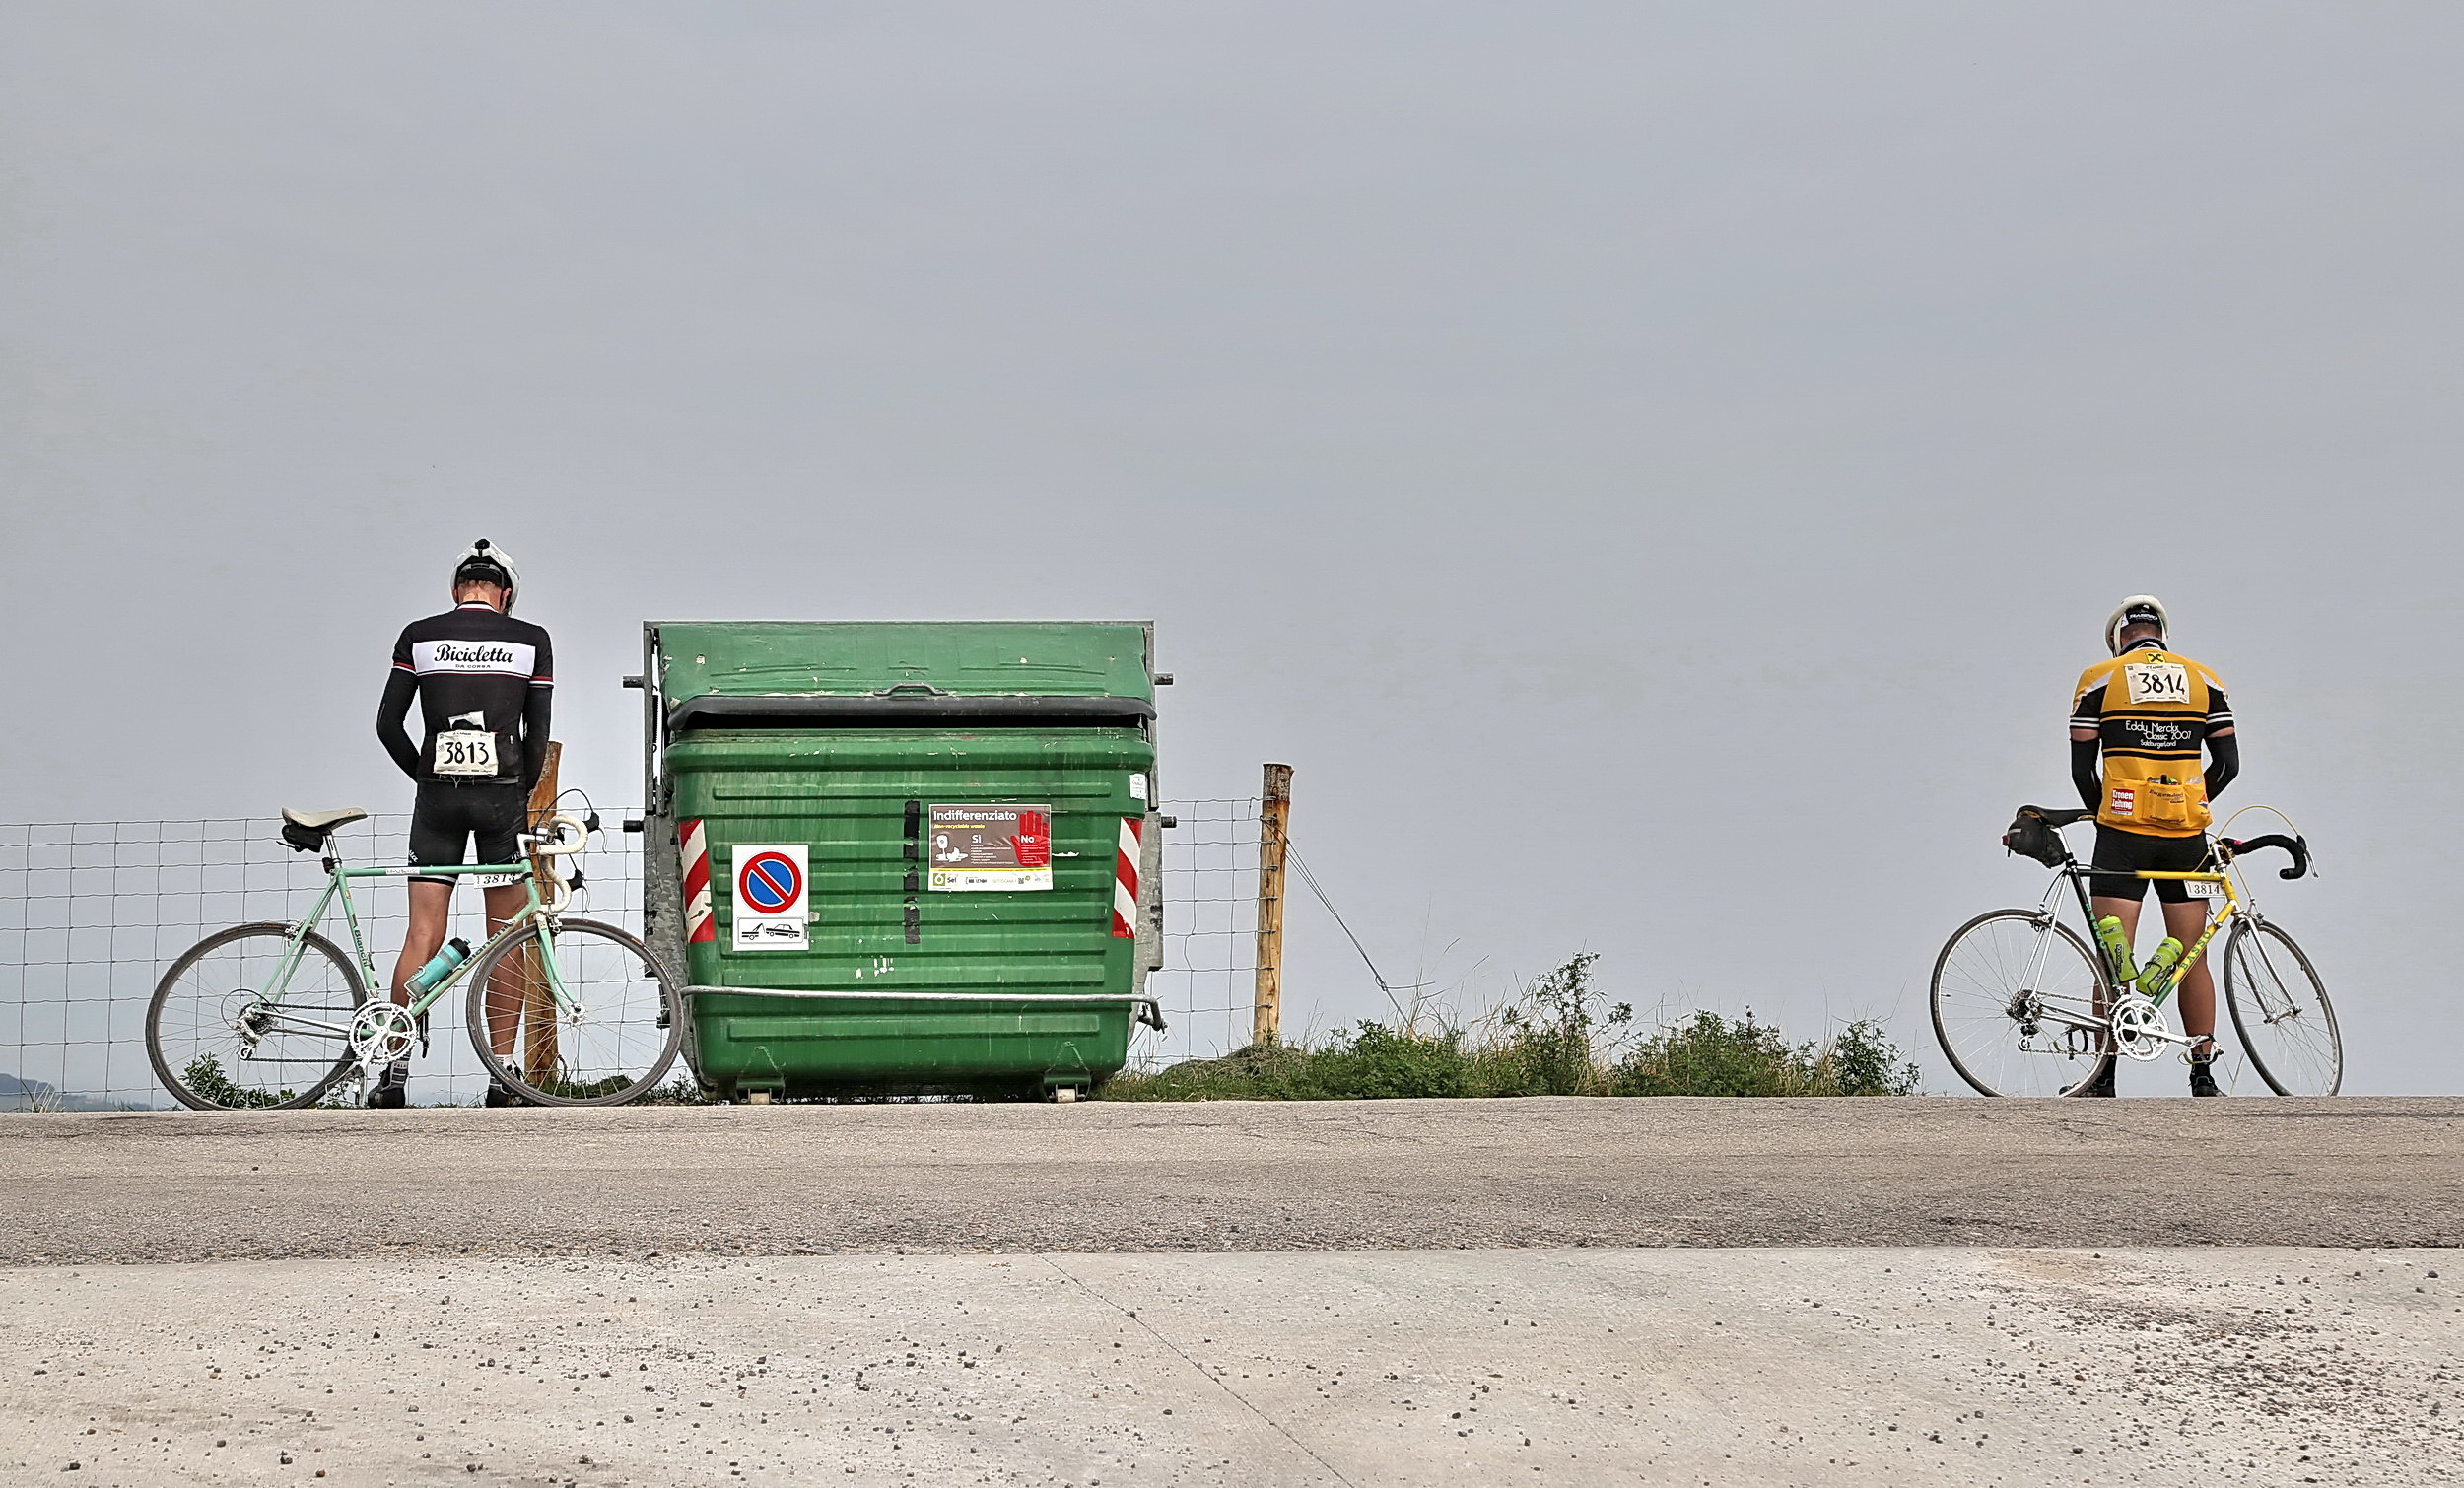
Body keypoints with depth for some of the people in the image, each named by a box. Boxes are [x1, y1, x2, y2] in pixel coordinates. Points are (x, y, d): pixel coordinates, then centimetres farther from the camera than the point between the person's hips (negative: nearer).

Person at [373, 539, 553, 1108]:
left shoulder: (419, 636, 4)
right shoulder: (531, 641, 2)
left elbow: (388, 725, 3)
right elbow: (538, 733, 0)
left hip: (437, 797, 1)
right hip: (503, 794, -1)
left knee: (422, 935, 1)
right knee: (506, 938, 4)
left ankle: (396, 1069, -4)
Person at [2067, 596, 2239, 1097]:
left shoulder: (2099, 679, 2)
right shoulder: (2204, 680, 9)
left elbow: (2082, 767, 1)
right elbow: (2228, 763, 7)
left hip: (2123, 831, -2)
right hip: (2187, 836, 2)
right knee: (2192, 958, 7)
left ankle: (2103, 1078, -2)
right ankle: (2203, 1074, 6)